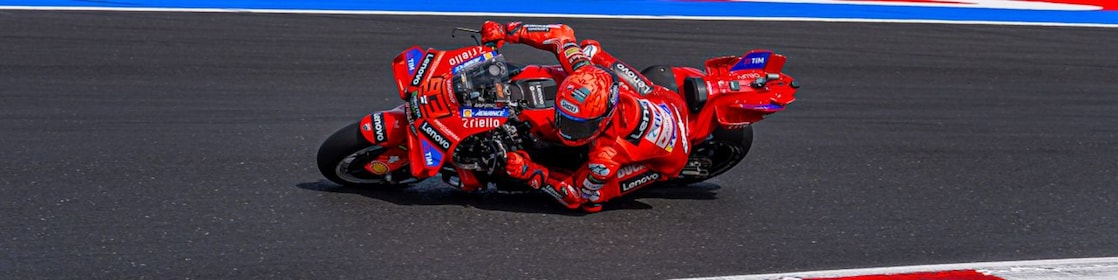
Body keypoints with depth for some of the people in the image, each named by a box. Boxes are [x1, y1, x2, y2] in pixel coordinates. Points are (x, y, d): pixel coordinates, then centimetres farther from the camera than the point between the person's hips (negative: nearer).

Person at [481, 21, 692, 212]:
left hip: (668, 160, -5)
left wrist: (530, 173, -32)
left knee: (592, 199, -17)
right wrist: (508, 31, -21)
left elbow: (575, 196, -24)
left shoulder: (606, 157, -42)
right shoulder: (589, 73, -31)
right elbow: (563, 35, -16)